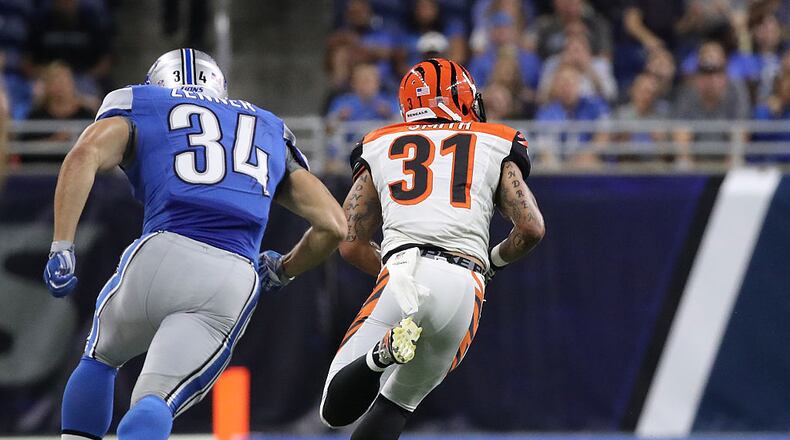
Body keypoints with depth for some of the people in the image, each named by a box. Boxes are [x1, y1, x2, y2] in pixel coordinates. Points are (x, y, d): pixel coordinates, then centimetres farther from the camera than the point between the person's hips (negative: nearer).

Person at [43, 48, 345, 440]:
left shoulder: (136, 105, 21)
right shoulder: (271, 132, 30)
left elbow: (86, 154, -1)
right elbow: (332, 226, 22)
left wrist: (61, 248, -5)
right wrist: (281, 271, 39)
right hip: (235, 282, 1)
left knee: (100, 358, 28)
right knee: (153, 405, -3)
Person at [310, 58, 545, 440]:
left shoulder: (378, 149, 23)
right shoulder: (496, 148, 20)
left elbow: (351, 245, 20)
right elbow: (531, 228, 10)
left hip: (401, 275, -1)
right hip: (462, 285, 1)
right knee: (396, 404, 16)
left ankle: (384, 351, -29)